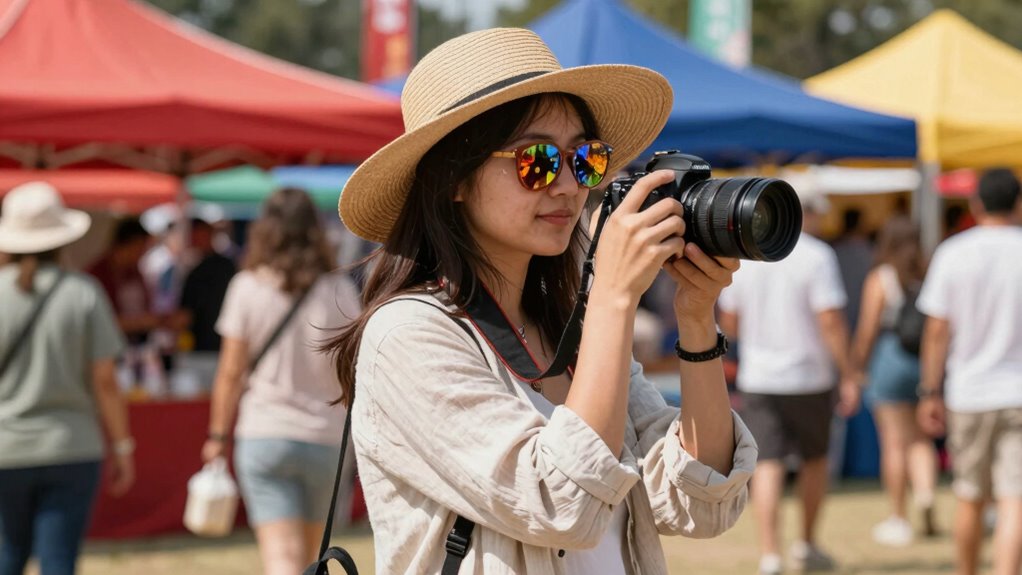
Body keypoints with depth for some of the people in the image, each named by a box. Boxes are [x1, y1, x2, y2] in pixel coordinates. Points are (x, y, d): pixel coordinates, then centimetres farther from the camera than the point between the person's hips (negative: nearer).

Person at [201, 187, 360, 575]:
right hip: (325, 437, 2)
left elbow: (230, 372, -2)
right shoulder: (340, 291, -1)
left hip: (263, 434, -2)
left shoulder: (247, 287, -3)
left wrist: (218, 435, 8)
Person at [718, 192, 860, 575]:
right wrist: (848, 375, -9)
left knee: (766, 467, 0)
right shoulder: (816, 256, -10)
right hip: (809, 378, -2)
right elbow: (830, 320, -16)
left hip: (757, 380, 2)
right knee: (814, 460, 18)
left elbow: (729, 323, 9)